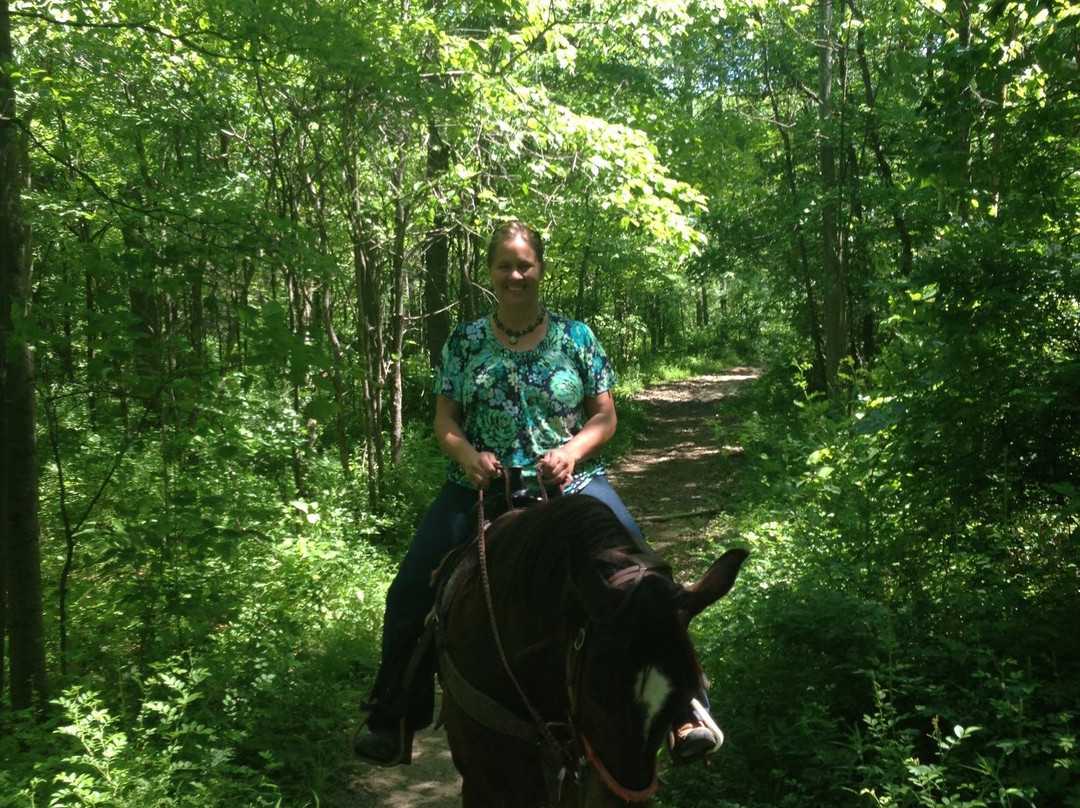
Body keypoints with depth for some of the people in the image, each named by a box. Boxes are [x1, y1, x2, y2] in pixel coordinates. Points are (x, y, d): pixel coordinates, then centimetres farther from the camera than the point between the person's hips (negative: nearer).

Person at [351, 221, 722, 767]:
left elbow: (605, 418, 6)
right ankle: (392, 722, 10)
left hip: (570, 484, -1)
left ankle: (682, 707, -6)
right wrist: (466, 453, -13)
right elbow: (444, 420, 8)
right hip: (479, 487, 2)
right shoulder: (465, 342, 9)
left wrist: (573, 451, -14)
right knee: (410, 592, -8)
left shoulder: (575, 337, 6)